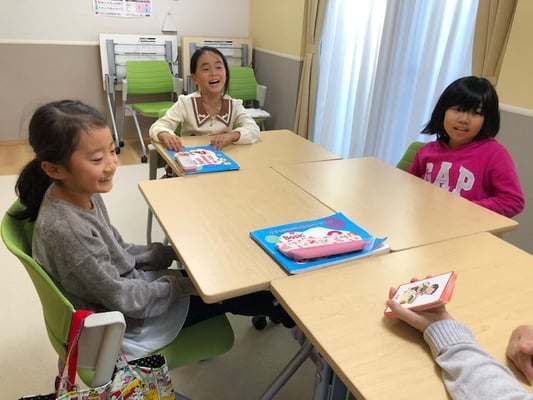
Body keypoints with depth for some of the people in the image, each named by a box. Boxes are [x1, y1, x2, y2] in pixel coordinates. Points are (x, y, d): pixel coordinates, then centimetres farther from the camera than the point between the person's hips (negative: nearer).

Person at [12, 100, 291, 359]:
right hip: (123, 321, -7)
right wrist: (184, 283, -16)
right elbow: (122, 298, -26)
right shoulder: (65, 229, -35)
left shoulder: (83, 193, -8)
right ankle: (279, 308, 30)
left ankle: (266, 305, 34)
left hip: (126, 283, 7)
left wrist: (174, 252, -4)